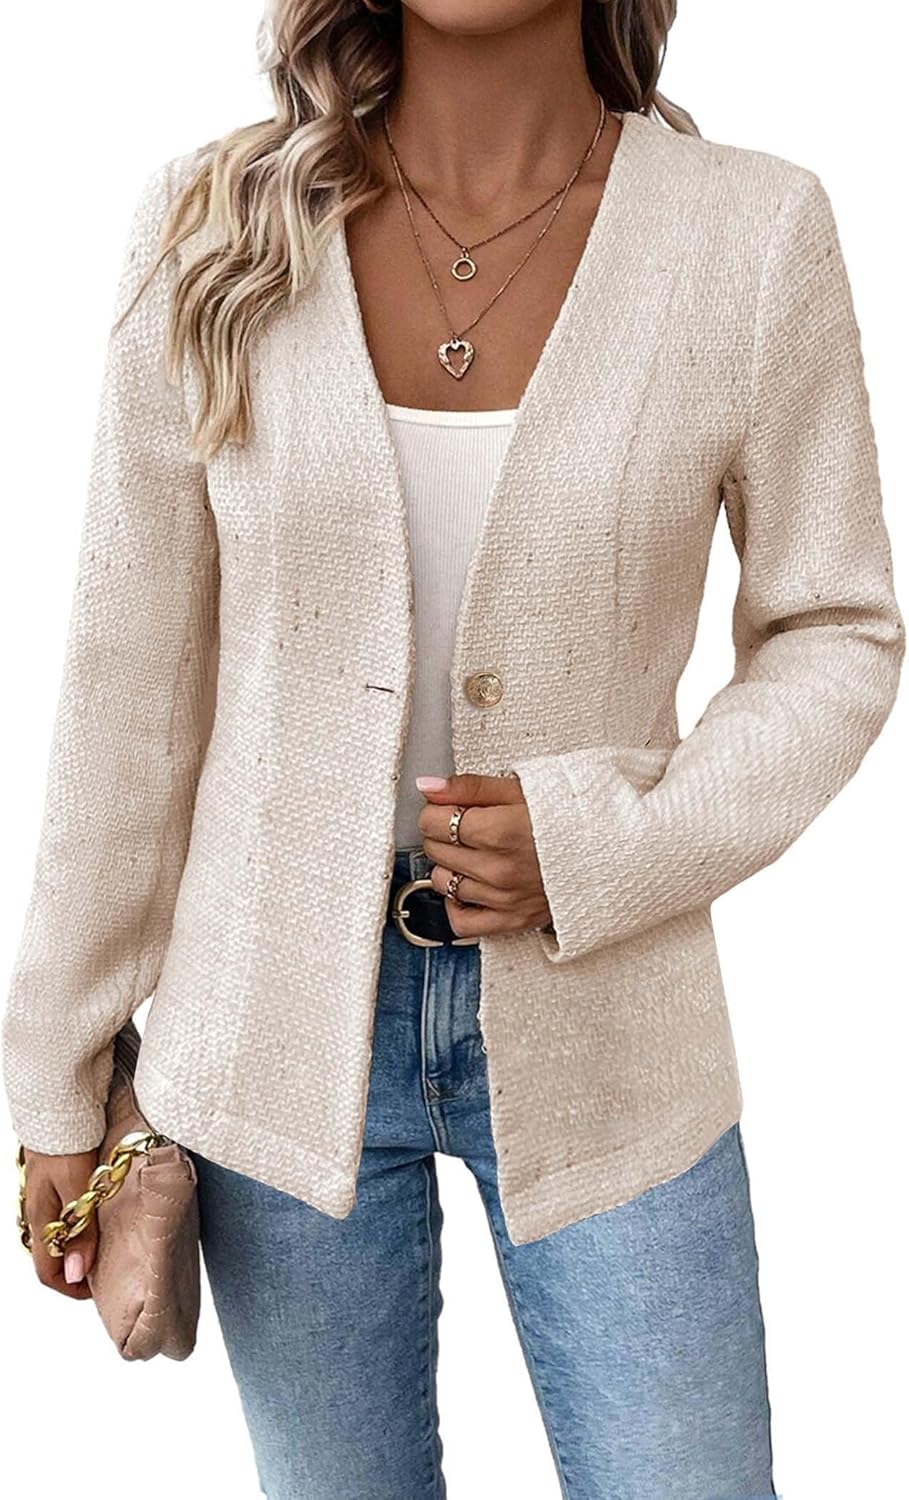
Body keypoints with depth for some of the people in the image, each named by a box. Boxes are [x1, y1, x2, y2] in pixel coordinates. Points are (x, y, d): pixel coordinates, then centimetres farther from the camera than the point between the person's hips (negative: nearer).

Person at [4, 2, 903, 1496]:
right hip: (281, 1016, 1)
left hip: (600, 1022, 0)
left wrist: (607, 848, -16)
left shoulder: (756, 233, -9)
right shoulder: (215, 228, -6)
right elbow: (135, 683, -1)